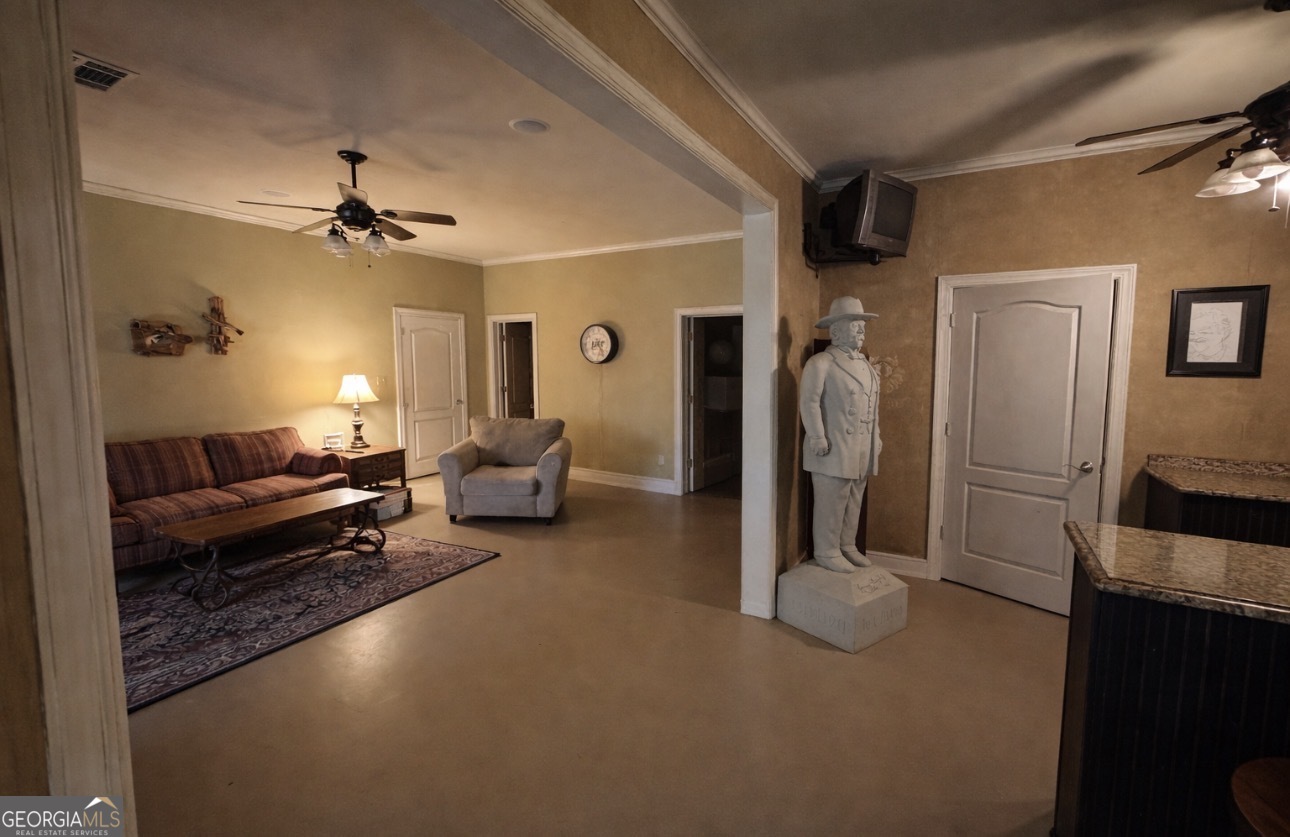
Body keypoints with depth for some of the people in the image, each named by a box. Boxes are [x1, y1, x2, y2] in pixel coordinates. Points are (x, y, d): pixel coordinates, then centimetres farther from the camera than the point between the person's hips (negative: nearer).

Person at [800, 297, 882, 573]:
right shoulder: (820, 363, -9)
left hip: (861, 449, 8)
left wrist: (876, 437, 17)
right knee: (831, 504, -1)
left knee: (854, 503, 15)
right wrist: (817, 438, -20)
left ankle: (847, 547, 29)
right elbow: (809, 402, -15)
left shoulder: (865, 363, 17)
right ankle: (827, 553, 12)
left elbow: (872, 404, 20)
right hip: (834, 449, -8)